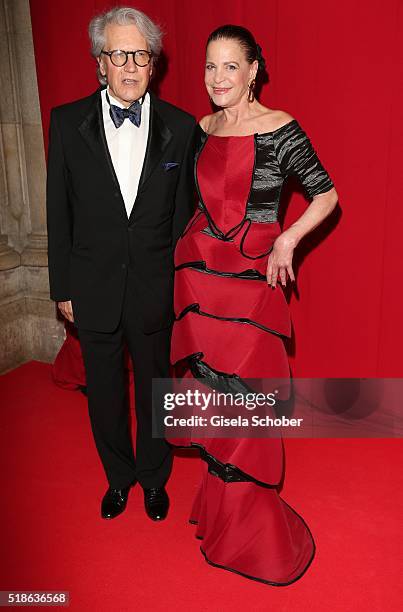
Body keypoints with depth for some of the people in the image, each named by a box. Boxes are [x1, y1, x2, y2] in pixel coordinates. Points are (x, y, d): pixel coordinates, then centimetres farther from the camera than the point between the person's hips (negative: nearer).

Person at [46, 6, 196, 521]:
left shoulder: (180, 128, -4)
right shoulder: (67, 122, -3)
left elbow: (184, 213, 1)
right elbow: (59, 213, 0)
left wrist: (181, 282, 1)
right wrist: (62, 287, 0)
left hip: (154, 289, 0)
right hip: (94, 289, 1)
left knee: (155, 387, 16)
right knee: (104, 390, 16)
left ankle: (154, 478, 41)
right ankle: (119, 477, 42)